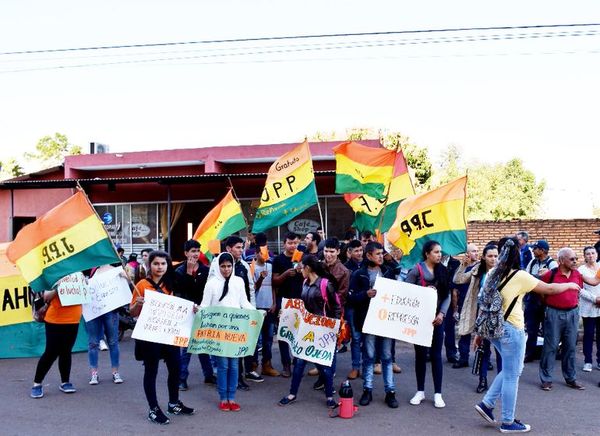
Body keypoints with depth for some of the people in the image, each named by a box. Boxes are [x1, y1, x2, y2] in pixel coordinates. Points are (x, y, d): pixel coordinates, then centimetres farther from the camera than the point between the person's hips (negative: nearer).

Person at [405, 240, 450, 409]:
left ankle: (438, 393, 14)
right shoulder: (417, 270, -6)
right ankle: (420, 391, 20)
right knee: (420, 354, 7)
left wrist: (441, 313, -9)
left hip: (437, 318, 2)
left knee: (436, 354, 5)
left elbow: (447, 295, 3)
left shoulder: (443, 270, 4)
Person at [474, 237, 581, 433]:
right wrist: (570, 285, 17)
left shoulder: (493, 274, 5)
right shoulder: (520, 276, -13)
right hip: (511, 329, -7)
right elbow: (549, 289, -2)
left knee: (510, 370, 21)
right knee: (512, 375, 5)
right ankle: (508, 422, 16)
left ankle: (486, 404, 19)